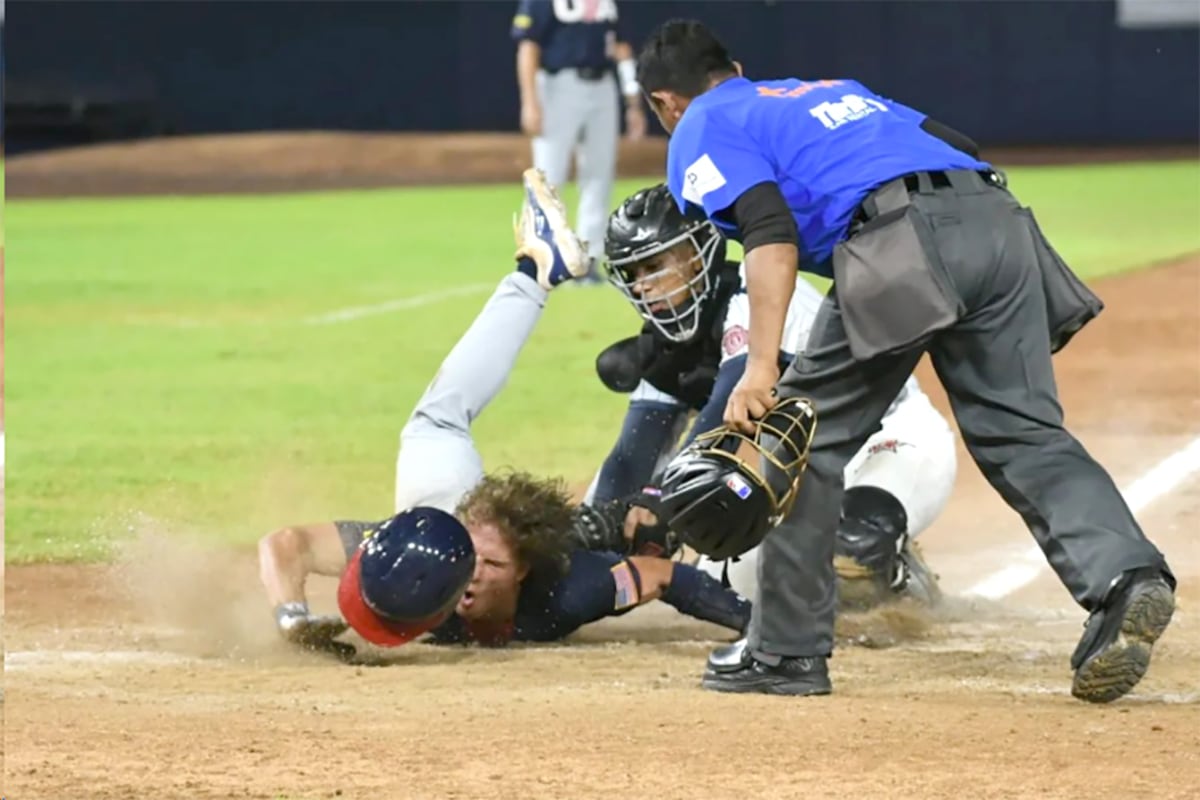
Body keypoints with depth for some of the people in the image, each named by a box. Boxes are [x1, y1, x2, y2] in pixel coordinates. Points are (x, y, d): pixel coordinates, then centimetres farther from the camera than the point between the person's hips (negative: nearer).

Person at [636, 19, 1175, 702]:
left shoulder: (701, 132, 16)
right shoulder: (829, 88, 39)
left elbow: (773, 235, -3)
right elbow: (950, 146, 31)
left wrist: (761, 369, -12)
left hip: (902, 239, -6)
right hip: (1000, 218, 6)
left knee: (809, 434, 8)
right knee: (1024, 432, 2)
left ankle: (787, 650, 10)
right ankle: (1126, 577, -21)